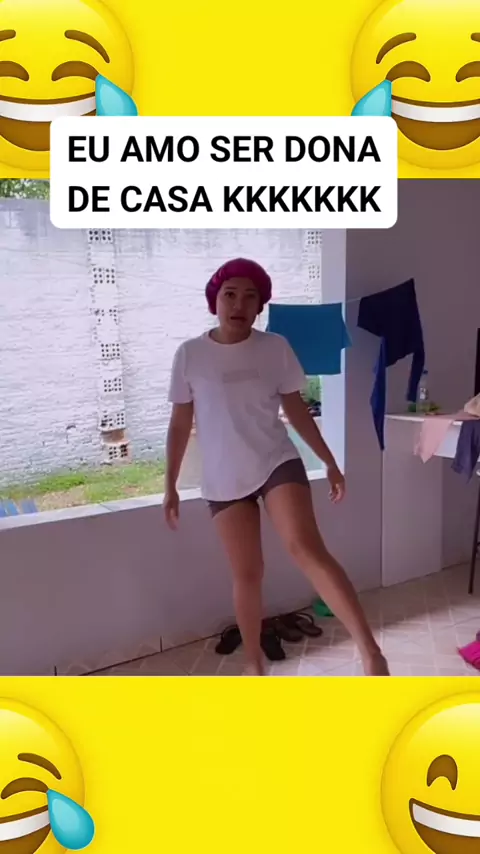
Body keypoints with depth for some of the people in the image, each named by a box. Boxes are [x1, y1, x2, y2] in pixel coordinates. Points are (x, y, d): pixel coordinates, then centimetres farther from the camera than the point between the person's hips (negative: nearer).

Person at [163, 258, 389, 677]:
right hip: (224, 480, 1)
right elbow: (180, 424, 4)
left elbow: (297, 410, 8)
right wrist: (170, 487, 5)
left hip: (277, 463, 0)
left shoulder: (275, 348, 0)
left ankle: (371, 652, -23)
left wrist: (330, 462, 8)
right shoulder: (190, 355, -1)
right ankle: (254, 663, 27)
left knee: (307, 547, -22)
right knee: (247, 572, 6)